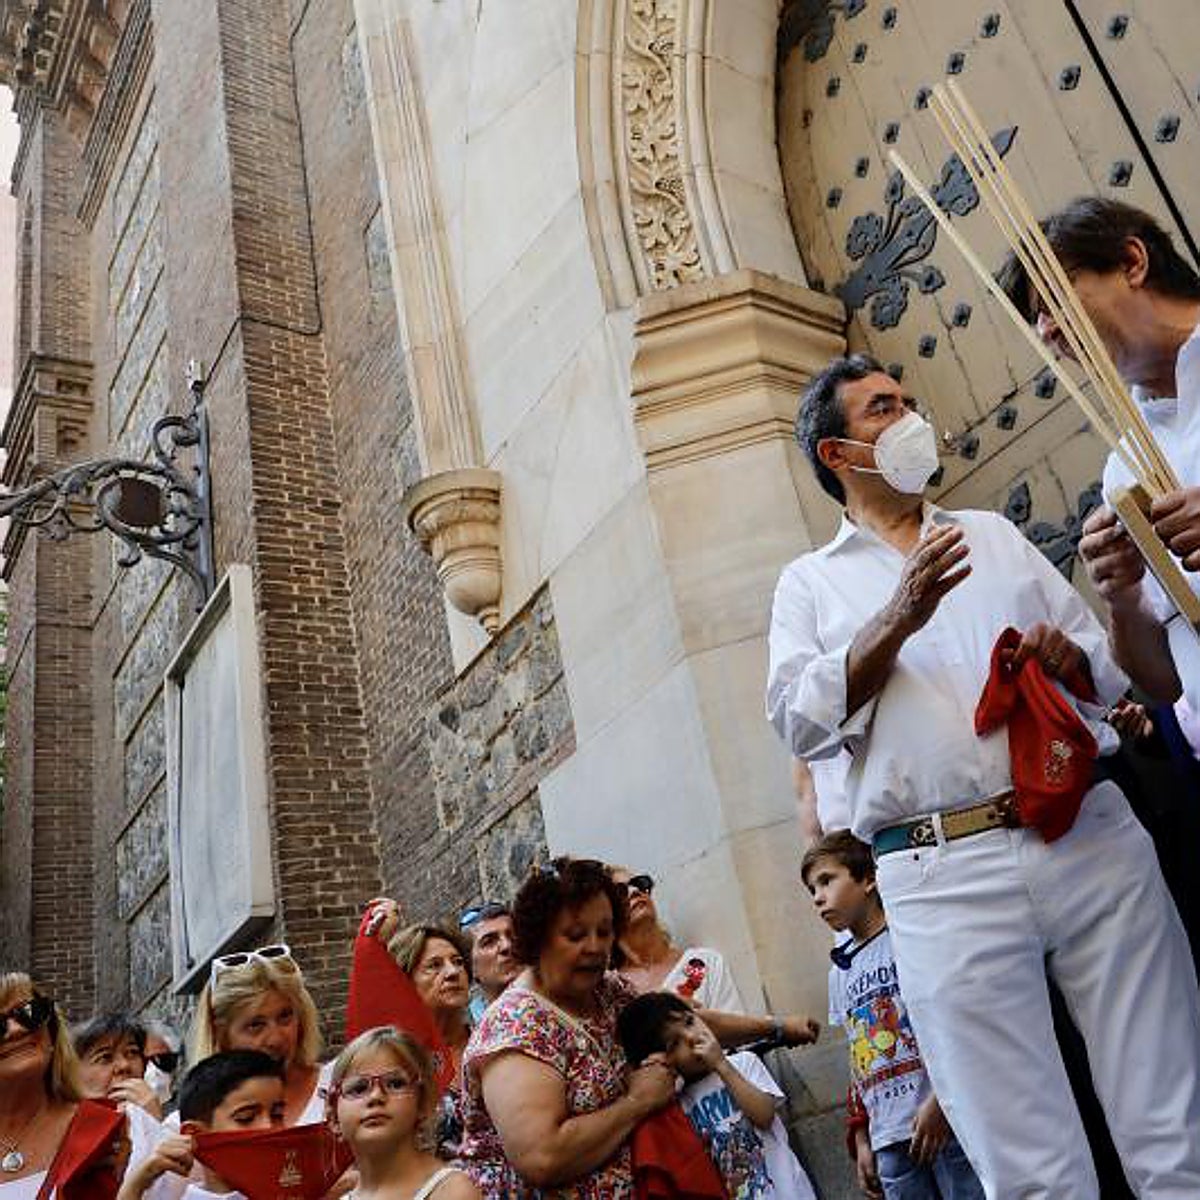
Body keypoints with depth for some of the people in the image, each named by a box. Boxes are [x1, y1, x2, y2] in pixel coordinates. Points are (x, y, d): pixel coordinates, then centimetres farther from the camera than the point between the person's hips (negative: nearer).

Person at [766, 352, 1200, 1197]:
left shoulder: (995, 533, 21)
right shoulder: (811, 582, 13)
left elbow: (1111, 662, 20)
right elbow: (801, 722, -3)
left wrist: (1071, 658, -3)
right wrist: (899, 619, -12)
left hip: (1094, 835, 3)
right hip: (947, 875, -3)